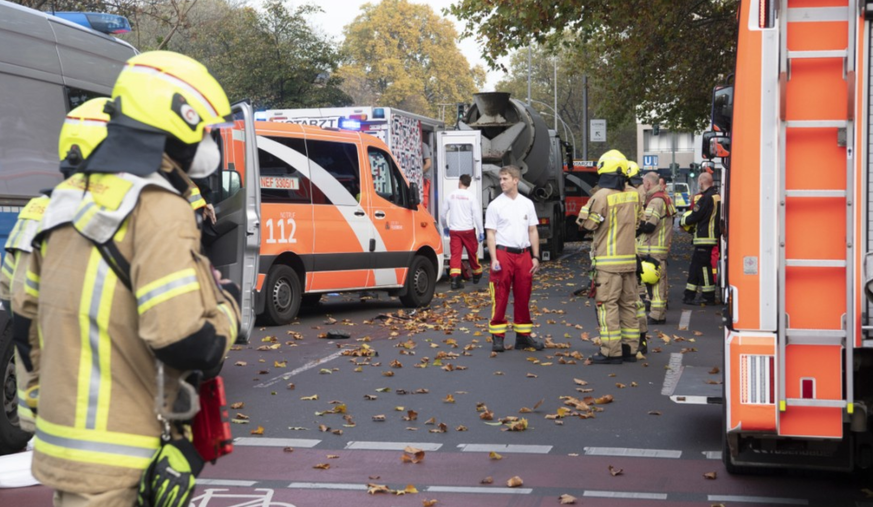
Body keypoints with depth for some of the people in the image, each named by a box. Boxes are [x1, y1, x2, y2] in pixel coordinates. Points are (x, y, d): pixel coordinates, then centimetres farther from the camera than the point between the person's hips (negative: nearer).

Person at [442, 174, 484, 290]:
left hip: (454, 230, 2)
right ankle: (477, 275, 31)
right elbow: (477, 214, -10)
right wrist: (481, 231, -4)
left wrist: (446, 226, 29)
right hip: (468, 230, -1)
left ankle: (455, 278, -18)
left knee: (455, 254, -3)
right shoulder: (471, 196, -5)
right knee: (472, 253, 14)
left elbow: (444, 214, 11)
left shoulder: (451, 195, 4)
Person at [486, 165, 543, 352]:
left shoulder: (527, 204, 10)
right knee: (500, 298, -4)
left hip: (523, 255, 4)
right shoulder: (495, 205, 0)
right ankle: (497, 337, 2)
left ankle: (523, 335, 17)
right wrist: (494, 259, -12)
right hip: (503, 254, -4)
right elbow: (490, 233, -3)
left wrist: (535, 257, 6)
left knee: (523, 298, 8)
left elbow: (533, 231, 13)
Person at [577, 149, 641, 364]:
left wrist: (587, 208, 10)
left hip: (608, 260, -6)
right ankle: (630, 349, 17)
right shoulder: (634, 195, 4)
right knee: (628, 304, 12)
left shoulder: (602, 196, -14)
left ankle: (611, 352, -5)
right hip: (630, 259, 6)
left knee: (607, 305, -3)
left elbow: (588, 224, -5)